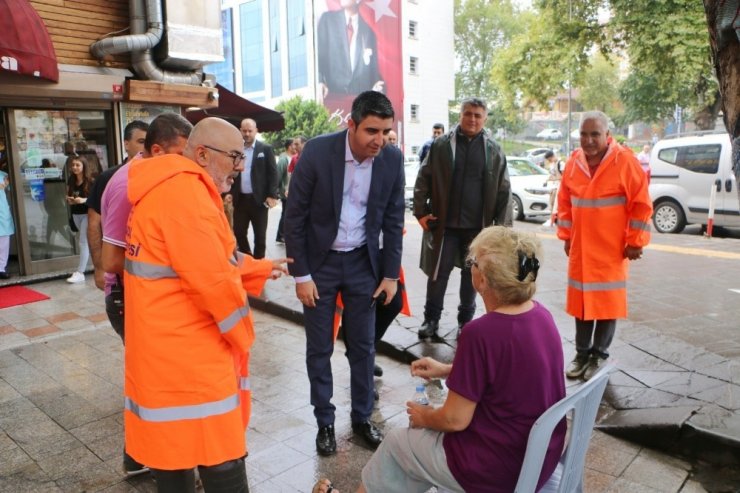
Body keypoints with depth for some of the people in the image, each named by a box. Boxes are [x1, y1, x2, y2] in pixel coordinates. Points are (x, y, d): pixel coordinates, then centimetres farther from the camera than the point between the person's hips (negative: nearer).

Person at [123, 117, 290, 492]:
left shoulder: (174, 188, 12)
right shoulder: (185, 193, -22)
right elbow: (214, 280, -24)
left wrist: (261, 268, 20)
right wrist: (243, 335, -9)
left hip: (171, 345, 11)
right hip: (185, 351, -11)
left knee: (174, 444, 23)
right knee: (220, 457, 2)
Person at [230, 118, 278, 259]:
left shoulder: (266, 149, -1)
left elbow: (273, 173, -4)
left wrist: (272, 195, -12)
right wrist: (229, 193, 1)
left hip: (259, 199, -3)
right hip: (240, 199, 3)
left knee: (260, 235, 4)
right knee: (238, 232, 7)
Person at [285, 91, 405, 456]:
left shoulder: (392, 159, -9)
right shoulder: (317, 151, -18)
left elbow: (393, 220, 1)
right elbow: (295, 216, -12)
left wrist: (390, 274, 1)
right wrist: (301, 274, -11)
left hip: (363, 262, 2)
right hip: (319, 261, -2)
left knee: (363, 346, 11)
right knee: (319, 348, 8)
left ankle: (362, 418, 30)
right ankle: (325, 422, 27)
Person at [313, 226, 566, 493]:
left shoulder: (481, 333, -29)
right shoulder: (541, 314, -5)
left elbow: (455, 420, -21)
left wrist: (425, 417, 0)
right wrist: (447, 370, 11)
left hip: (499, 471, -7)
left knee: (396, 441, 15)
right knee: (431, 426, 26)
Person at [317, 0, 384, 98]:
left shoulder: (368, 28, 14)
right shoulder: (327, 19, 9)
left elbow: (374, 64, 15)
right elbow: (319, 53, 1)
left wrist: (377, 85, -5)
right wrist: (320, 81, -15)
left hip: (361, 92, 2)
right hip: (333, 91, -2)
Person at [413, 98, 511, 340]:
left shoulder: (494, 150, 3)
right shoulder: (441, 145, 0)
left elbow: (504, 190, 3)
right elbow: (423, 179, 3)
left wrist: (502, 225, -2)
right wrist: (421, 212, -4)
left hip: (477, 225, 1)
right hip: (444, 223, -1)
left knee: (471, 274, 11)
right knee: (438, 272, 5)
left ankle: (465, 321, 26)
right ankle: (431, 319, 20)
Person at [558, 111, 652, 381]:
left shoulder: (624, 160, -11)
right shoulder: (574, 162, 2)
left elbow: (642, 204, -9)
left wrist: (635, 242, -8)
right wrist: (566, 236, 9)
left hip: (612, 250, -4)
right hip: (580, 249, 4)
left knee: (607, 302, 5)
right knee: (581, 300, 10)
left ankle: (599, 355, 17)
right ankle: (582, 353, 22)